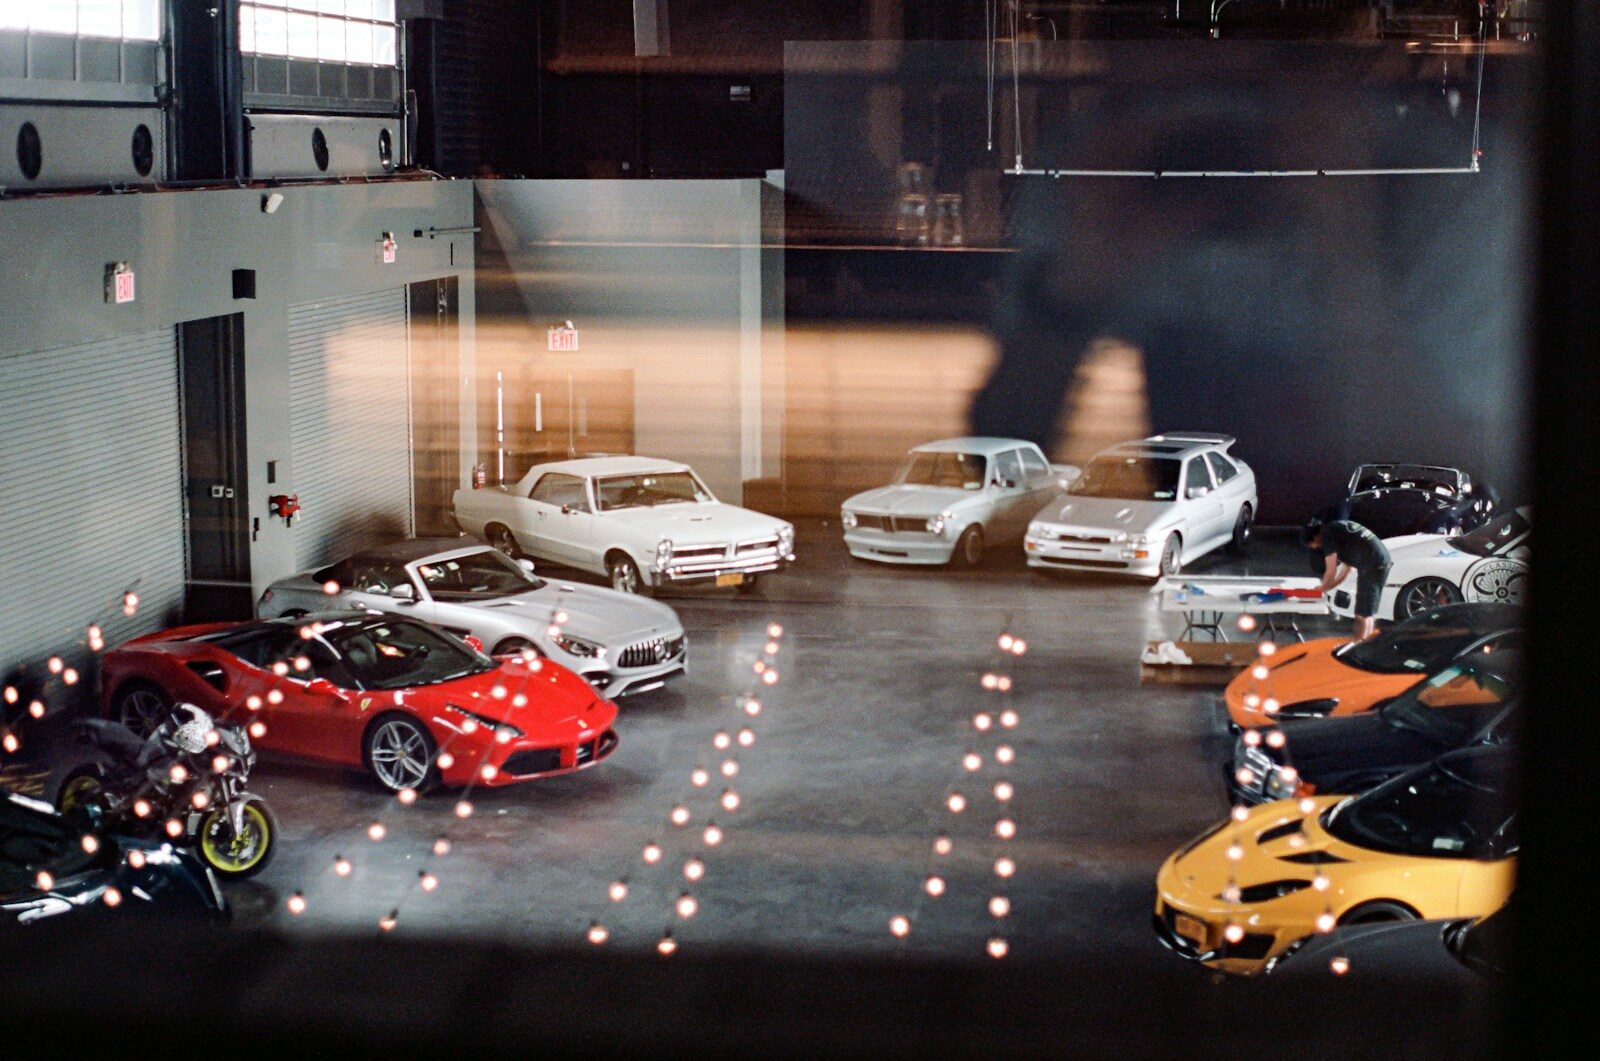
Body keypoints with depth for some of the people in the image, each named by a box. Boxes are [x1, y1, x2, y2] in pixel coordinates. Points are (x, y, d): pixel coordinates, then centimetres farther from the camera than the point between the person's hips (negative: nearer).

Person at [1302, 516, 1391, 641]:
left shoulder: (1327, 535, -5)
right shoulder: (1336, 529, 23)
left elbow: (1331, 571, -5)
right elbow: (1346, 569, 28)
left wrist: (1322, 588, 13)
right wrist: (1325, 587, 29)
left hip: (1372, 564, -10)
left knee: (1363, 613, -5)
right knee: (1369, 609, 18)